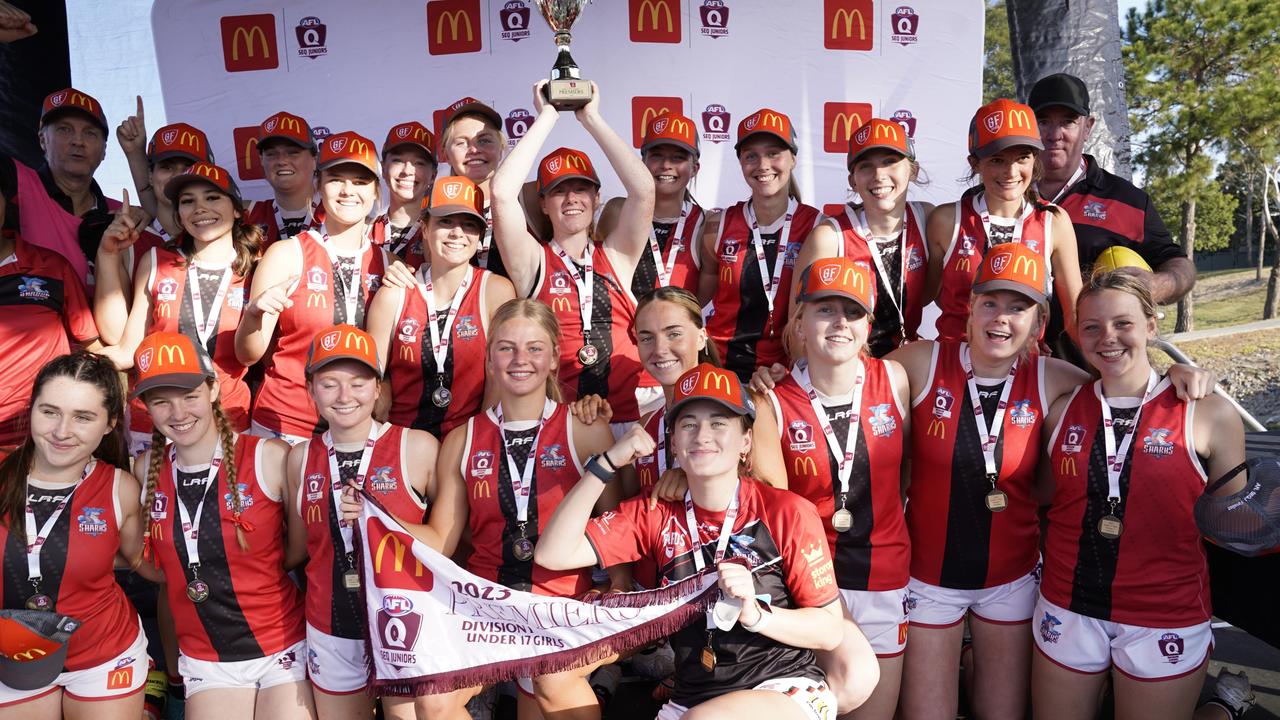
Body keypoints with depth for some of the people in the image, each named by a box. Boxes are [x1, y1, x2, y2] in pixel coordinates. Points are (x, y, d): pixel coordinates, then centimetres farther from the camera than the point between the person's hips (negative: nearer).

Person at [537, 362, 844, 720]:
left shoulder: (789, 513, -7)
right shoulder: (654, 515, 3)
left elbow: (830, 631, -4)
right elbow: (553, 554, -7)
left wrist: (755, 614, -21)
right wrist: (608, 462, -10)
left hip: (790, 689, -4)